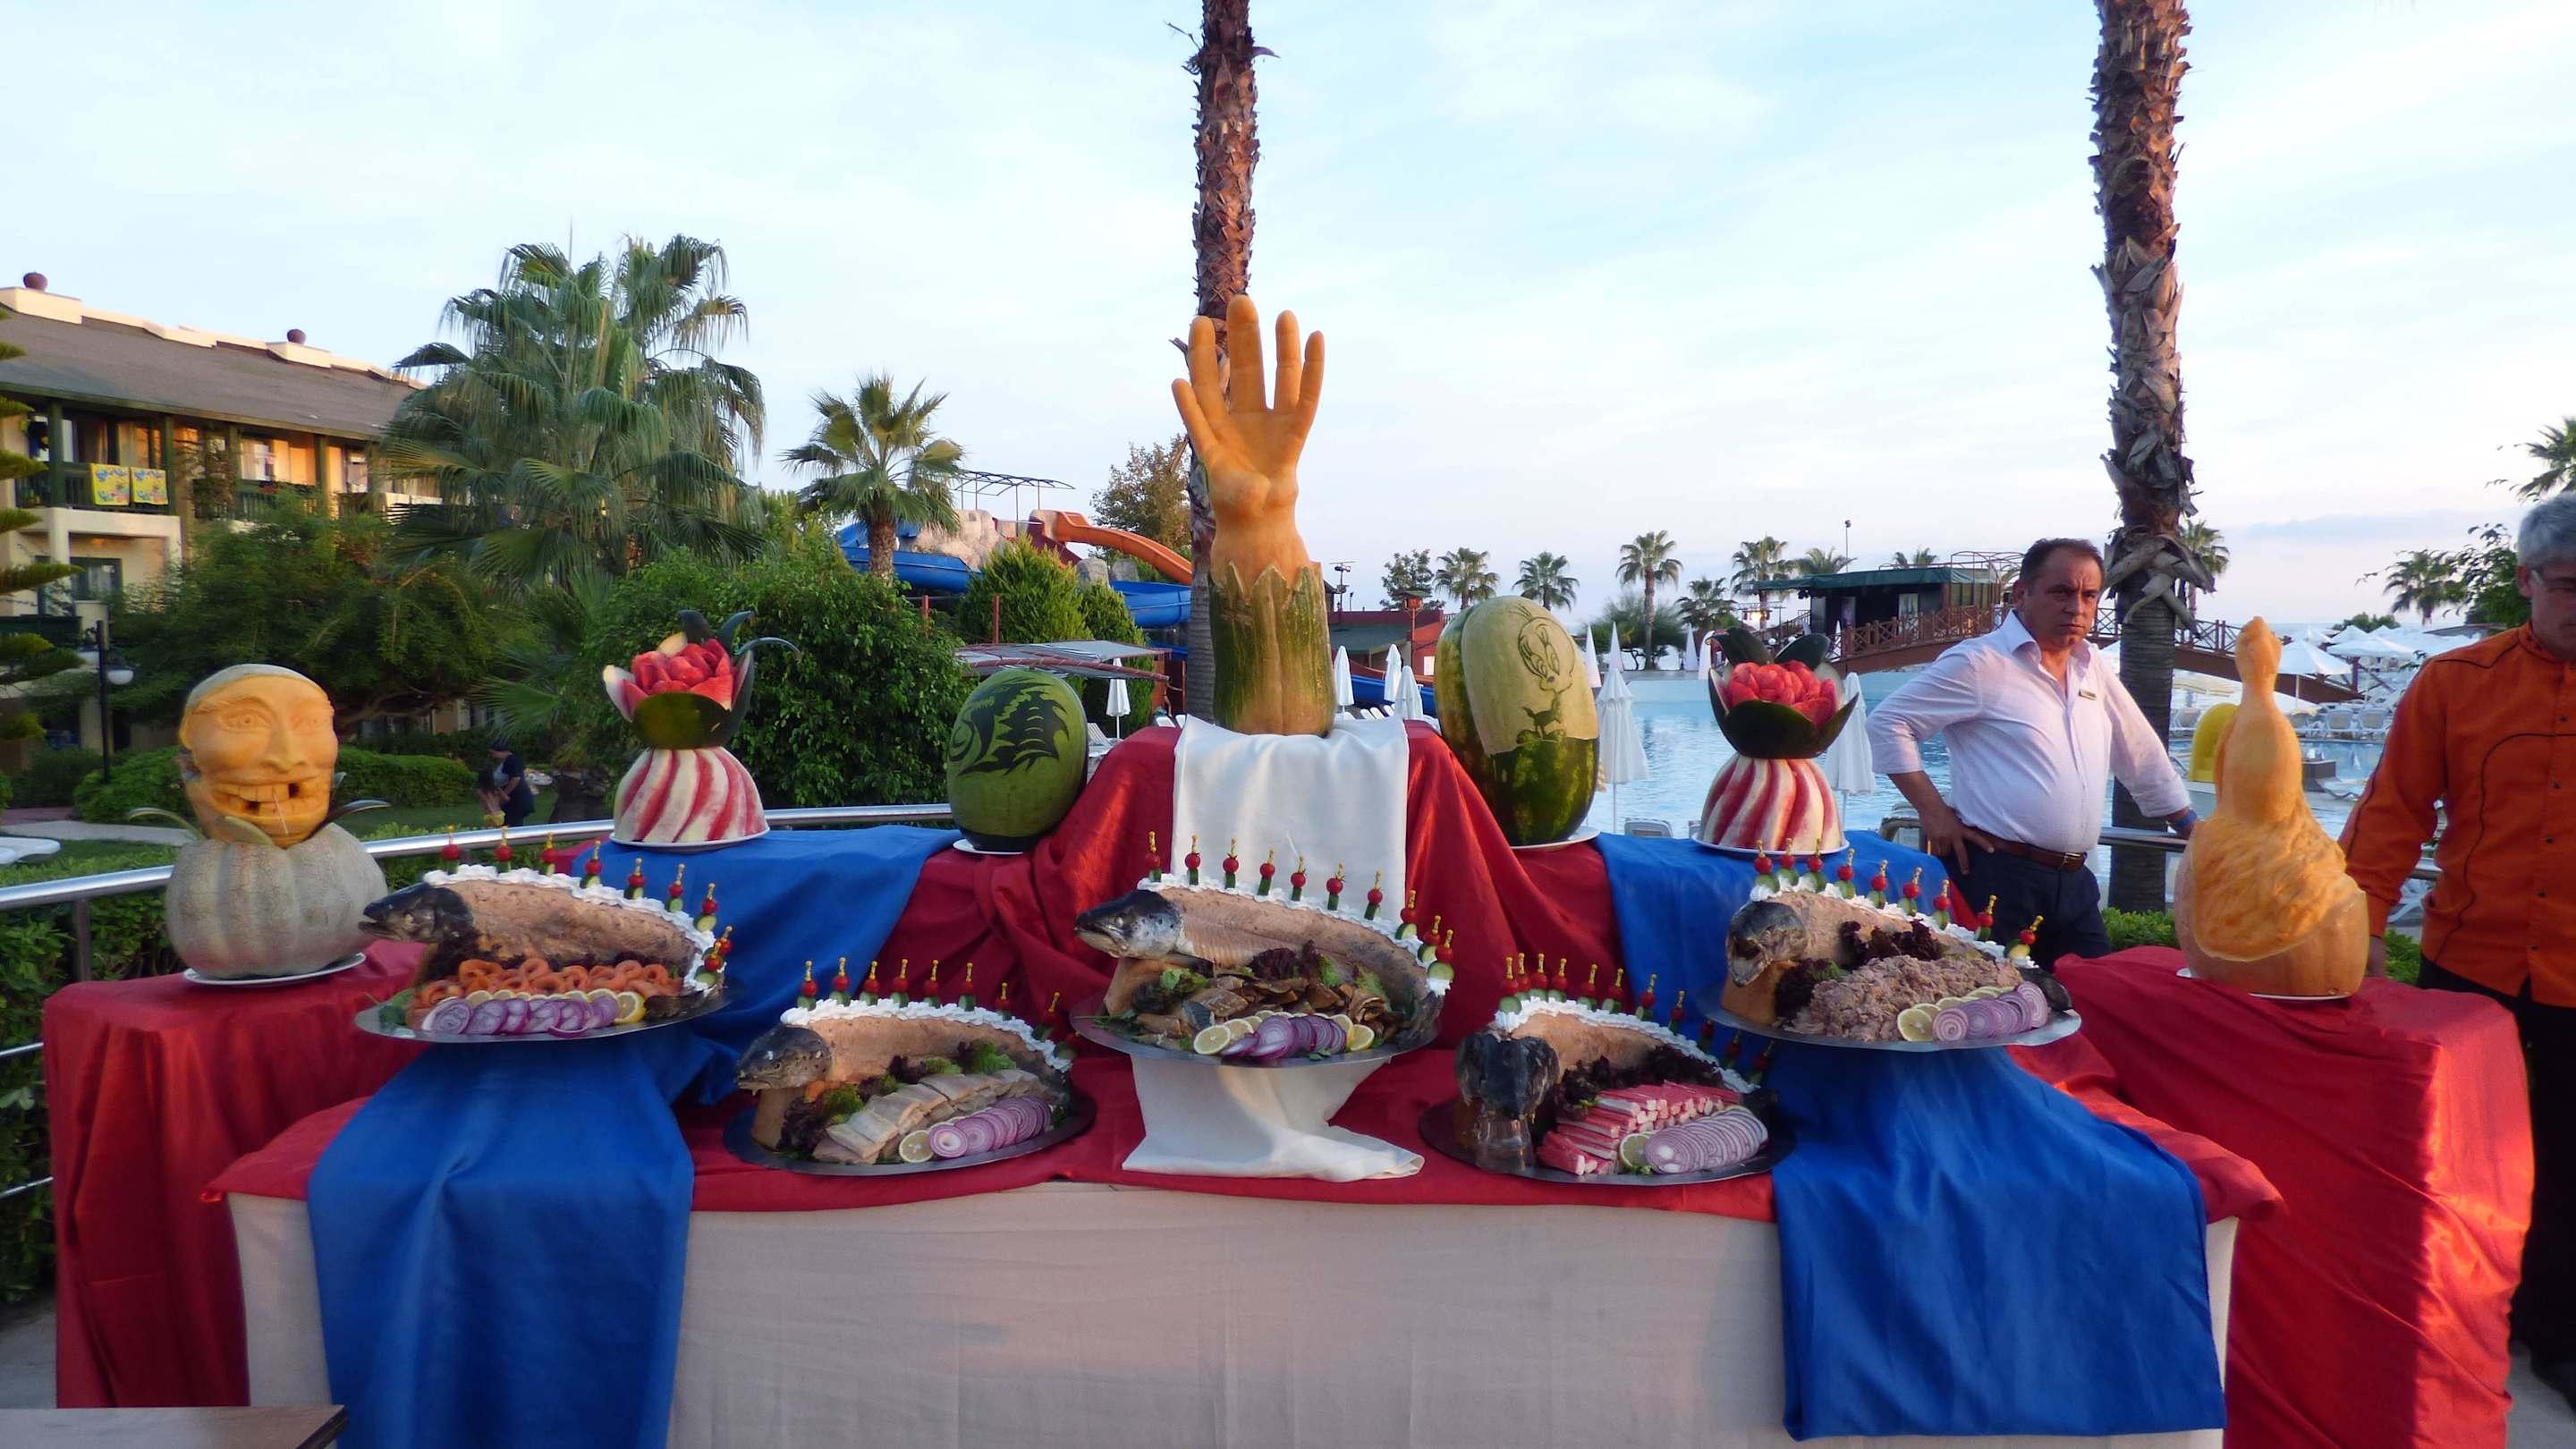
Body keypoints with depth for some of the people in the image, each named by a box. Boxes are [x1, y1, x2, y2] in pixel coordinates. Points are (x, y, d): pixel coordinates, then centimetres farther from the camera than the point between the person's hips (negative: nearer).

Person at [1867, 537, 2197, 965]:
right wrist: (1933, 812, -12)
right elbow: (1888, 721, -9)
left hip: (2074, 882, 7)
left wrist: (2195, 832, 27)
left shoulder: (2093, 669, 15)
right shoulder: (1981, 663, -8)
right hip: (1998, 877, -7)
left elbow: (2144, 758, 25)